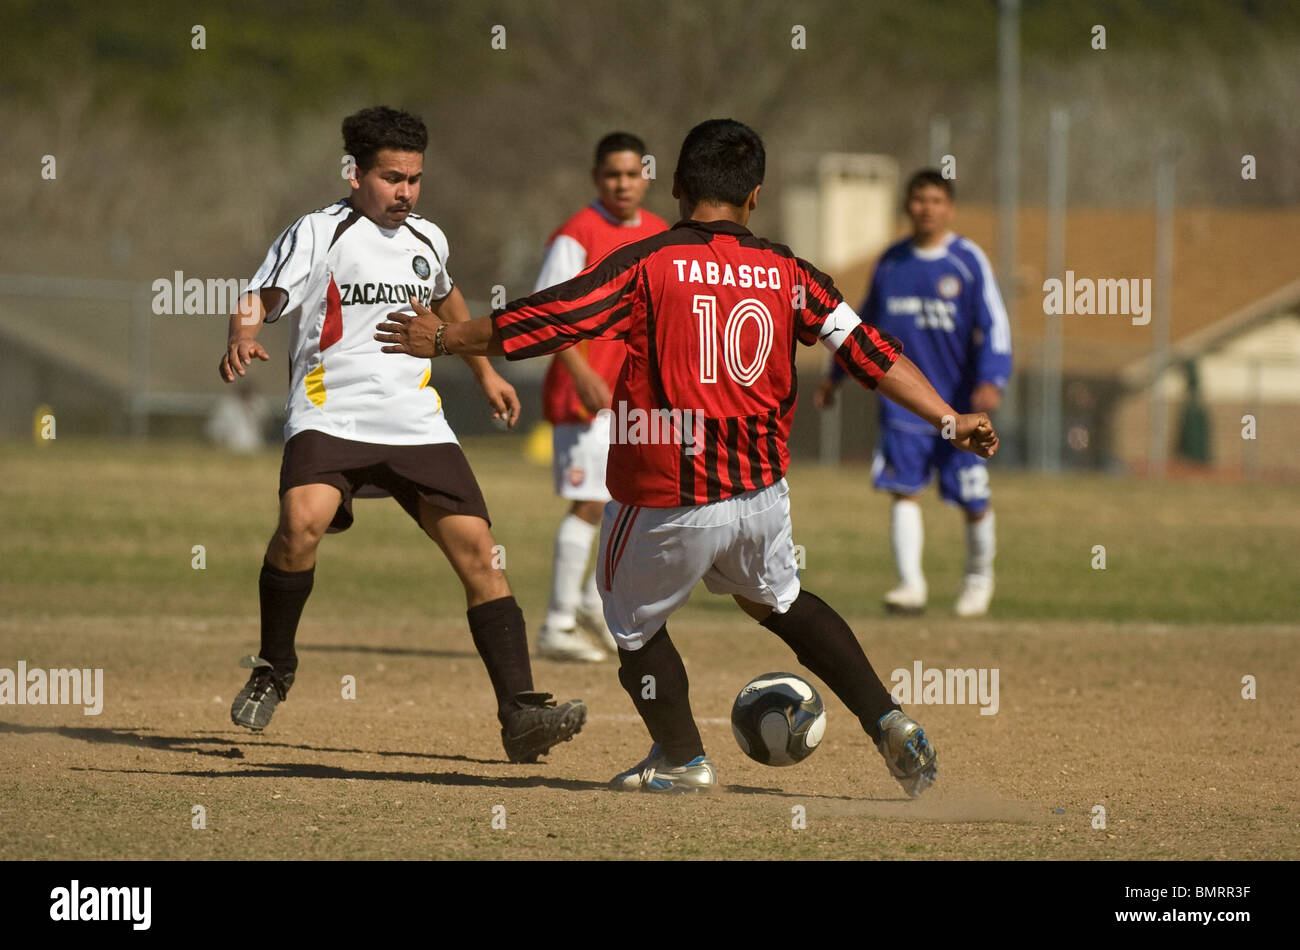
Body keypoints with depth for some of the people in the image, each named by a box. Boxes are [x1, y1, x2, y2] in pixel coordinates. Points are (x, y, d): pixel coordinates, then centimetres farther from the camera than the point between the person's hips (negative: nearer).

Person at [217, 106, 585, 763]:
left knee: (478, 551, -8)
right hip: (329, 418, -5)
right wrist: (242, 339, -32)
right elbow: (258, 301, -10)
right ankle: (274, 668, -7)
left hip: (417, 425, 5)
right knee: (302, 520, -31)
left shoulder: (427, 240, 15)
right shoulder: (317, 235, -1)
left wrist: (484, 370, 42)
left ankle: (520, 715, -7)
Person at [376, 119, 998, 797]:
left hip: (667, 505, -5)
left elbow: (545, 319, -10)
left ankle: (682, 760, 28)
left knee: (636, 625, 21)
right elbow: (867, 350, 0)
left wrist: (444, 339, 1)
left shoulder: (648, 265, -10)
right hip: (761, 492, 5)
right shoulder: (785, 272, 2)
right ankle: (888, 722, 19)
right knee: (780, 602, 29)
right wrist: (950, 421, 5)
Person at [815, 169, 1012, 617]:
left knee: (973, 500, 3)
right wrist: (836, 375, 27)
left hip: (960, 401, -2)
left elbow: (995, 325, -6)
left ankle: (979, 576, 27)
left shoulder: (969, 261, -3)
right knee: (903, 488, -11)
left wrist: (991, 381, -21)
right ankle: (910, 584, -9)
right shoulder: (890, 262, 8)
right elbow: (866, 320, 23)